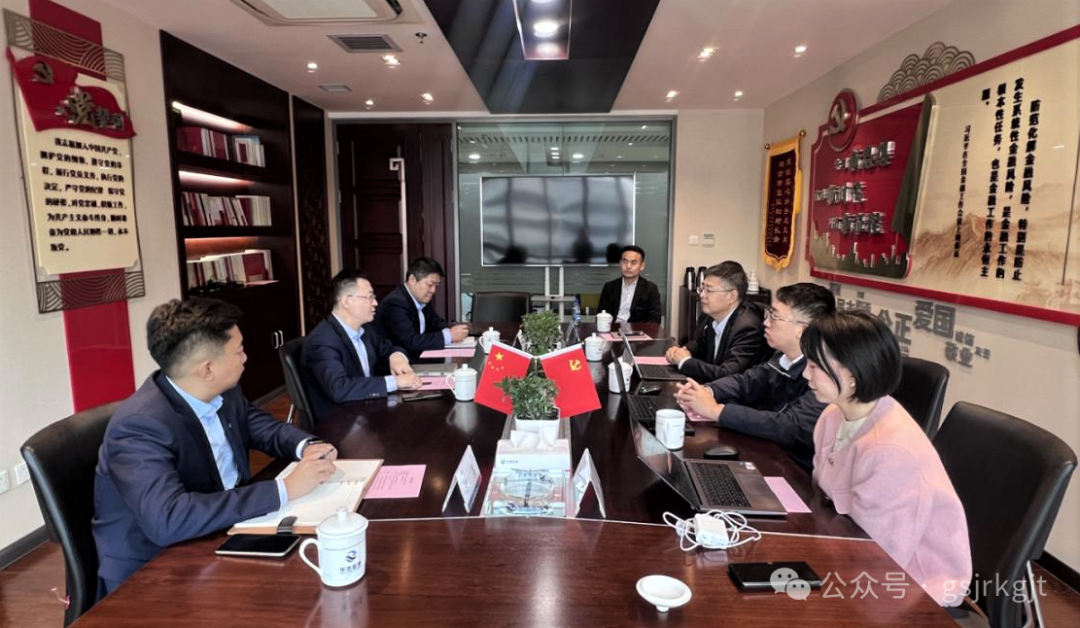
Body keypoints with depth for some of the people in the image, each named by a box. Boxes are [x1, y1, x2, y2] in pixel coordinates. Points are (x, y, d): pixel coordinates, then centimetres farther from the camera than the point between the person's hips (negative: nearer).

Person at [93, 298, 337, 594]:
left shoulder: (224, 391, -5)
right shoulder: (139, 425, -27)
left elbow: (264, 427, 12)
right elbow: (167, 519, -38)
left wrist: (306, 447, -10)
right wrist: (284, 489, -35)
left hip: (221, 534, 7)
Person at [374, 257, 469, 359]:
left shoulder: (422, 299, 4)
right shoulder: (395, 303, -20)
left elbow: (436, 323, 16)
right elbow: (411, 341, -28)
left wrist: (452, 331, -5)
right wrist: (449, 335, -25)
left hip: (415, 357, 8)